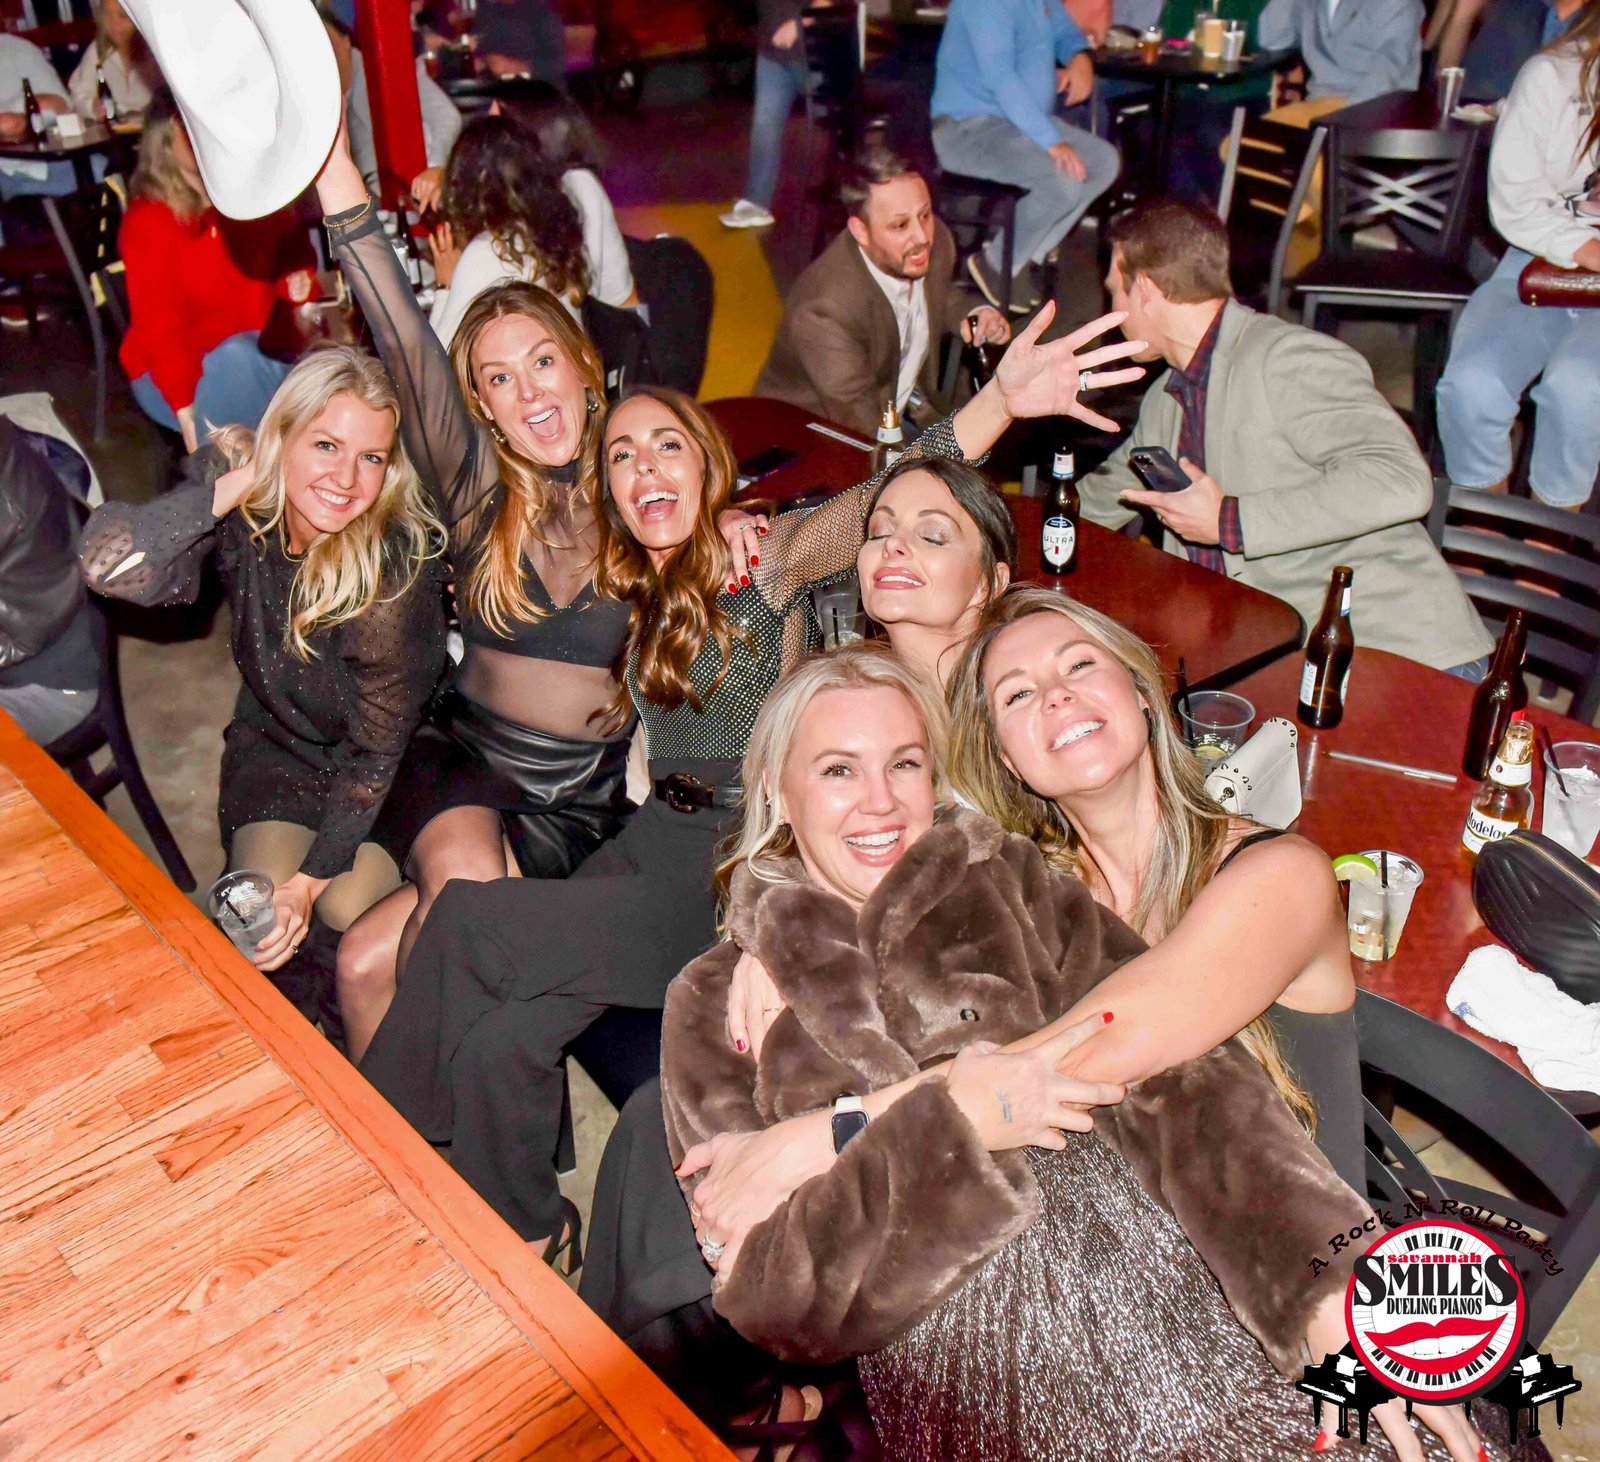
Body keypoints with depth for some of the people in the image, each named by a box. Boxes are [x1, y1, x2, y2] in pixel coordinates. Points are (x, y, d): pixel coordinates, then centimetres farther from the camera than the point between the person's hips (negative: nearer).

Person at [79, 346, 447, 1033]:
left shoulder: (399, 557, -27)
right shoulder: (241, 511, -18)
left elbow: (377, 745, -21)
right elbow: (108, 564, -36)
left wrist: (312, 880, -25)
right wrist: (237, 483, -31)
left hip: (395, 754, -3)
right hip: (277, 741, 3)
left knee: (346, 909, -23)